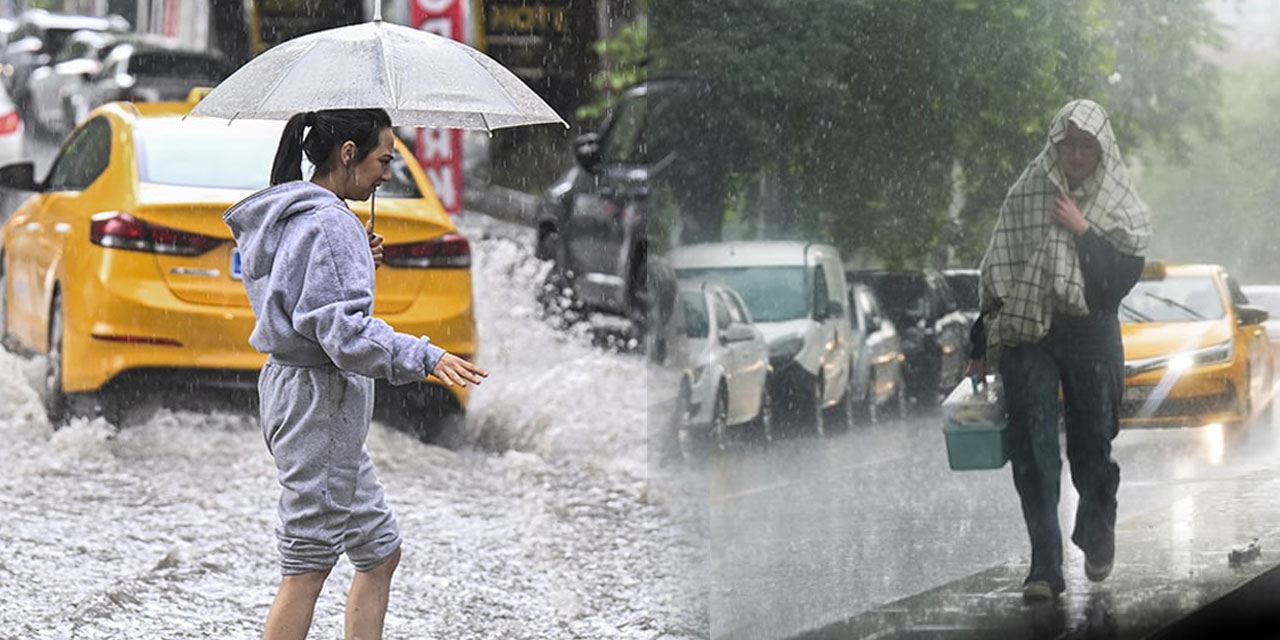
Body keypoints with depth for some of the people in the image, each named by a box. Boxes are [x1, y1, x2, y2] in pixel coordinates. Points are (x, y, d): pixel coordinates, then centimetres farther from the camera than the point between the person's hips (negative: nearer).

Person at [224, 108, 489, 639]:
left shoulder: (286, 217, 13)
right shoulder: (329, 225, -18)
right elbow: (344, 331, -26)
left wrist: (359, 263, 12)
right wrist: (426, 358, -29)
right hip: (319, 398, -11)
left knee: (379, 551, 15)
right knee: (307, 566, -5)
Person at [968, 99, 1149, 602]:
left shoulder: (1122, 205, 3)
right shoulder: (1025, 195, 4)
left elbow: (1125, 274, -7)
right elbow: (997, 274, 8)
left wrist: (1083, 231, -16)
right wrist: (982, 347, 9)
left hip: (1092, 336, 0)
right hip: (1027, 334, 0)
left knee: (1091, 446, 9)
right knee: (1032, 451, -9)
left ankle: (1097, 533, 38)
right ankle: (1045, 566, -9)